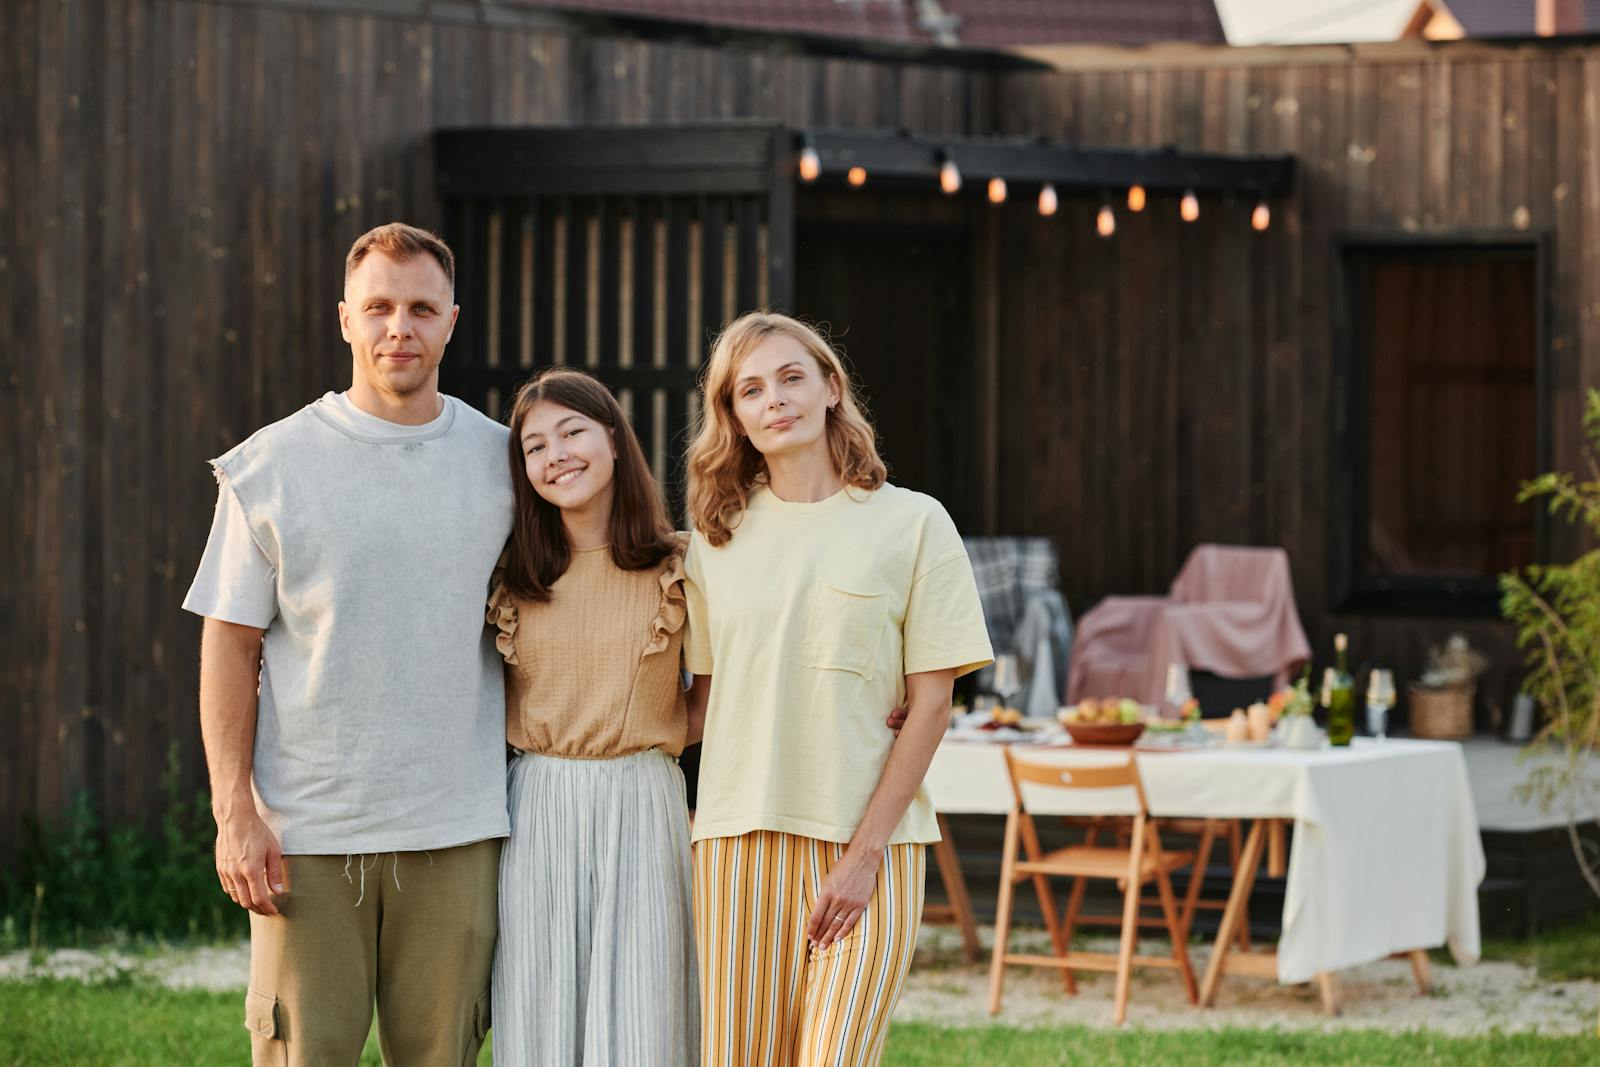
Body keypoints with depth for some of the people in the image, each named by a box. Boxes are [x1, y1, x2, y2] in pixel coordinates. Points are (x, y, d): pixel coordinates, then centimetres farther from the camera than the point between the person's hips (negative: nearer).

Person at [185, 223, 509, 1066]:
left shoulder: (502, 461, 8)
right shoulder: (270, 467, 1)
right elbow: (229, 646, 2)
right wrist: (234, 811, -6)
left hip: (455, 832, 2)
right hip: (307, 830, -2)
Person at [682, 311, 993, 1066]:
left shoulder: (911, 523, 1)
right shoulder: (717, 538, 10)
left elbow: (931, 701, -2)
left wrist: (866, 852, -8)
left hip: (870, 839, -3)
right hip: (742, 836, 3)